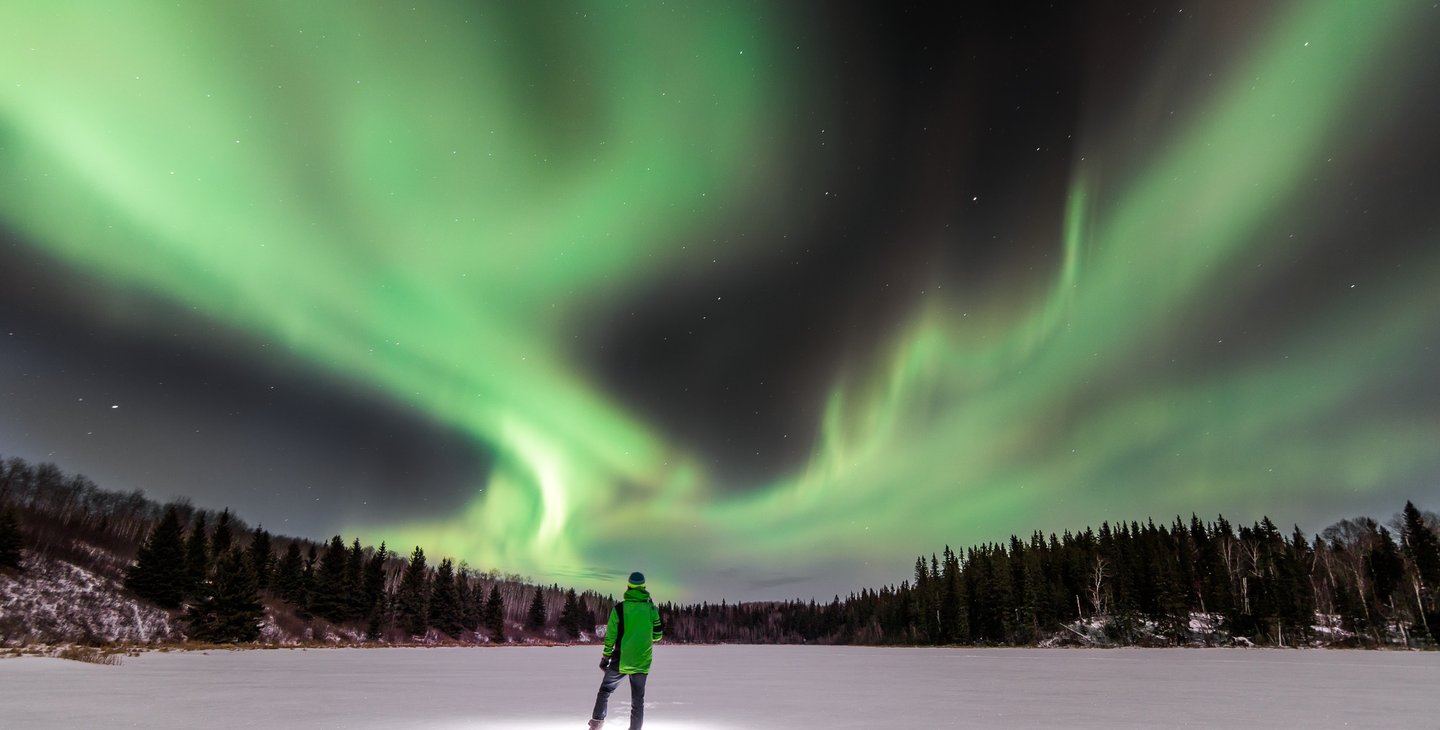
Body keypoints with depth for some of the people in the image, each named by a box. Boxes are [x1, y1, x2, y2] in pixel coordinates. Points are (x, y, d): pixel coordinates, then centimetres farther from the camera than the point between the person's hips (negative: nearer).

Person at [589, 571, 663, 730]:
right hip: (642, 663, 1)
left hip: (620, 661, -1)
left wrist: (605, 658, 5)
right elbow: (657, 636, 4)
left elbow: (610, 636, -5)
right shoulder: (651, 608, -2)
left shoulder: (619, 608, -7)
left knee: (605, 690, 18)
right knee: (638, 700, 11)